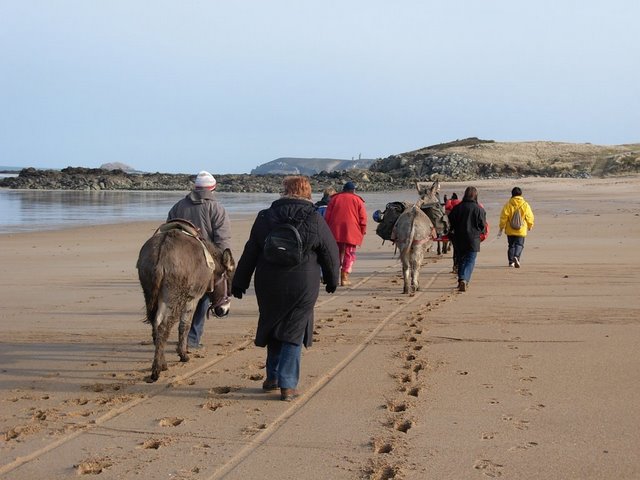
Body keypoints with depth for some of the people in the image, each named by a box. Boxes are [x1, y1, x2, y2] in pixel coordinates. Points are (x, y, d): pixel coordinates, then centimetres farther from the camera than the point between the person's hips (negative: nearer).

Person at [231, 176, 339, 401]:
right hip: (302, 287, -2)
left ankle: (272, 377, 28)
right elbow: (330, 254, 2)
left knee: (272, 329, 19)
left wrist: (239, 282, 12)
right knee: (293, 334, 4)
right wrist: (332, 280, 19)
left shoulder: (265, 217, 0)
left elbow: (250, 253, 4)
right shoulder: (315, 221, -5)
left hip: (268, 285, 2)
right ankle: (287, 385, -1)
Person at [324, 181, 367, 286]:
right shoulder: (357, 200, 5)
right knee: (349, 254, 2)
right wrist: (363, 231, 8)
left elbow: (327, 215, 9)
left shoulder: (334, 198, 11)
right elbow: (363, 218, 0)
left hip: (335, 232, 3)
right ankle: (344, 277, -7)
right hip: (351, 232, -3)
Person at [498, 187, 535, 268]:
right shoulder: (525, 205, -4)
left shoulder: (508, 205, -5)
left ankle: (511, 261, 13)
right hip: (521, 230, -1)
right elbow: (530, 217, 1)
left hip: (510, 230, 1)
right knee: (519, 244, 4)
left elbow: (503, 217, -5)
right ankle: (516, 257, -22)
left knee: (511, 245, 13)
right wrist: (530, 226, 19)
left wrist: (501, 228, 4)